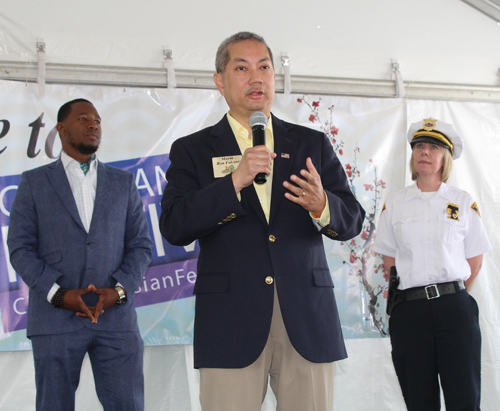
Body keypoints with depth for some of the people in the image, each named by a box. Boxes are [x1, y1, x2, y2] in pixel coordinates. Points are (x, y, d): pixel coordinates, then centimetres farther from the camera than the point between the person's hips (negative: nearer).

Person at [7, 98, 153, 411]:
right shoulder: (34, 182, 10)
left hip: (116, 314, 1)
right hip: (55, 318, -1)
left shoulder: (123, 183, 16)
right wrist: (58, 294, -11)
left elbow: (141, 245, 11)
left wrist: (119, 291, -7)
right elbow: (20, 248, 2)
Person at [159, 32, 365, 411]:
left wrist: (321, 206, -14)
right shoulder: (193, 150, 9)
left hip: (307, 320, 2)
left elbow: (352, 221, 9)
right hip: (231, 320, -2)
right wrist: (235, 182, -14)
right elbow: (173, 228, -4)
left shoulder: (313, 144, 15)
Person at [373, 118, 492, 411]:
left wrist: (453, 295, 7)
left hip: (455, 308, -1)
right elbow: (389, 258, 11)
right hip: (409, 309, 1)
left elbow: (475, 259, 10)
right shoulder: (395, 204, 9)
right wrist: (416, 296, 4)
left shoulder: (464, 203, 6)